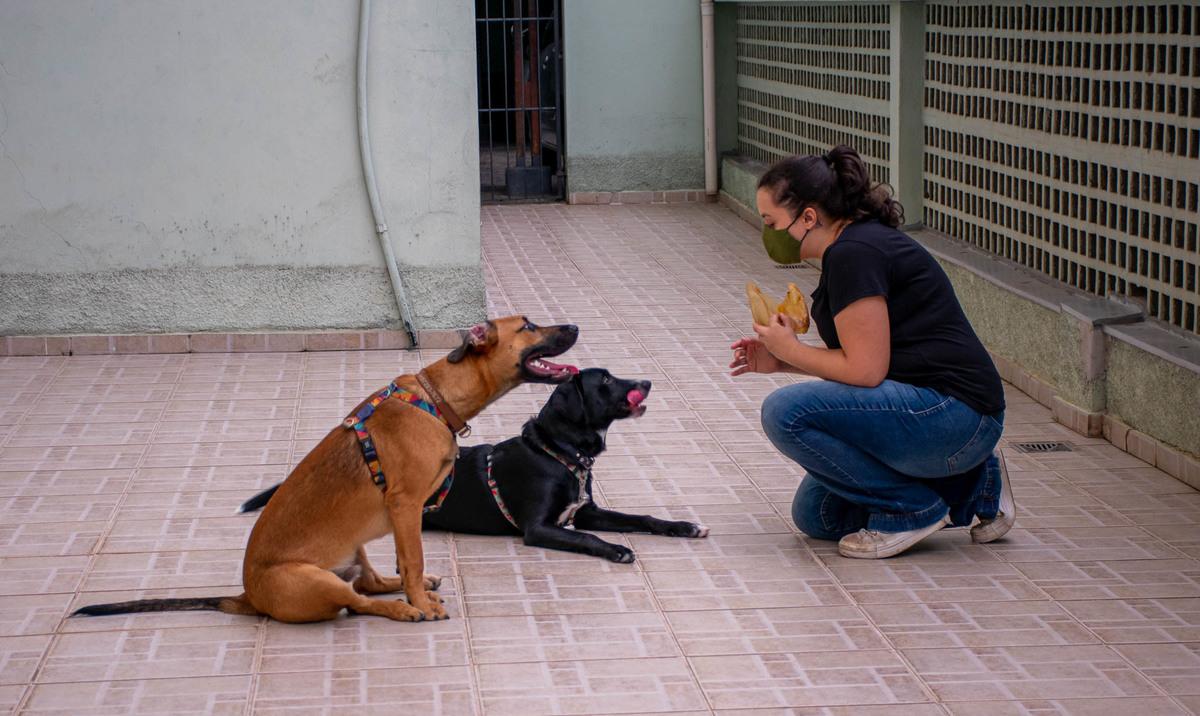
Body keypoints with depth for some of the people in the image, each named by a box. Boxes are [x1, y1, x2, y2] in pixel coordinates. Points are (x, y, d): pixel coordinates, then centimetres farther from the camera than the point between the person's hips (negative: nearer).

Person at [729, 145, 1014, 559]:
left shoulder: (853, 253, -18)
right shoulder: (859, 242, 14)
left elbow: (865, 370, -21)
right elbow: (862, 358, 19)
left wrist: (791, 350, -6)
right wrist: (779, 361, 12)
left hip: (954, 414, -11)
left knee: (786, 413, -21)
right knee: (816, 516, 15)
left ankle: (913, 509, -8)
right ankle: (970, 487, 15)